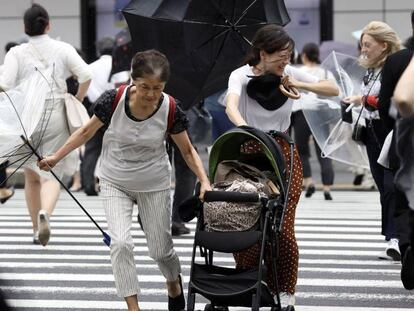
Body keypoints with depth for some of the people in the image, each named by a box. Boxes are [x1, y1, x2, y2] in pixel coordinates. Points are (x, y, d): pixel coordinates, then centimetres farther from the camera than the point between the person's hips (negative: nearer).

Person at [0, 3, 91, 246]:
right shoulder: (63, 49, 2)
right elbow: (86, 75, -8)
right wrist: (77, 101, 6)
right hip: (56, 117, 0)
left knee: (31, 177, 16)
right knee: (51, 176, -1)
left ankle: (37, 230, 20)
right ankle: (45, 212, -31)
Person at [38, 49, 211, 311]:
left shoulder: (171, 110, -21)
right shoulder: (113, 100, -22)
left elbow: (188, 151, -6)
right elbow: (87, 132, -4)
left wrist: (205, 181, -20)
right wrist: (56, 157, -2)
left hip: (154, 185, 0)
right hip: (115, 183, 0)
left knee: (160, 249, 10)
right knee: (121, 243, -17)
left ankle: (174, 282, 44)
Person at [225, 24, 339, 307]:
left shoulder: (290, 73, -1)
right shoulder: (242, 76, -11)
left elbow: (334, 90, 1)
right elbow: (231, 106, -32)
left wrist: (298, 85, -13)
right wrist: (246, 130, -52)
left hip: (283, 154, 2)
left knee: (283, 228, -7)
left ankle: (286, 291, 6)